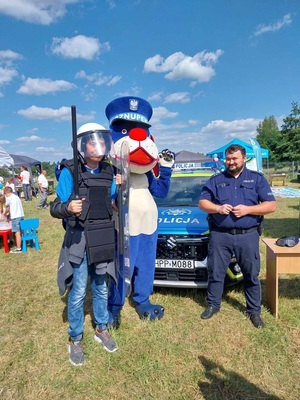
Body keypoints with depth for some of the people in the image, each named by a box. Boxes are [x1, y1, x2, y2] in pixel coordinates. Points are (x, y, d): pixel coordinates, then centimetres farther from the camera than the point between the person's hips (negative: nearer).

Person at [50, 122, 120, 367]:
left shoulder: (108, 171, 2)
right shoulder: (70, 171, -12)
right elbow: (55, 208, -13)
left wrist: (119, 187, -6)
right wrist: (67, 208, -35)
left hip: (104, 237, 5)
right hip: (79, 237, -4)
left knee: (101, 288, 17)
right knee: (78, 292, 4)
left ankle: (102, 330, 37)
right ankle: (75, 340, 26)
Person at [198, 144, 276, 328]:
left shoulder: (257, 179, 5)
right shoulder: (216, 180, 9)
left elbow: (271, 205, 0)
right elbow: (203, 202, 7)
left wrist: (247, 209, -15)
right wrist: (218, 208, -13)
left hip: (248, 236, 0)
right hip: (220, 235, 1)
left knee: (252, 275, 10)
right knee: (216, 273, 10)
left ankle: (254, 311, 28)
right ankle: (213, 305, 30)